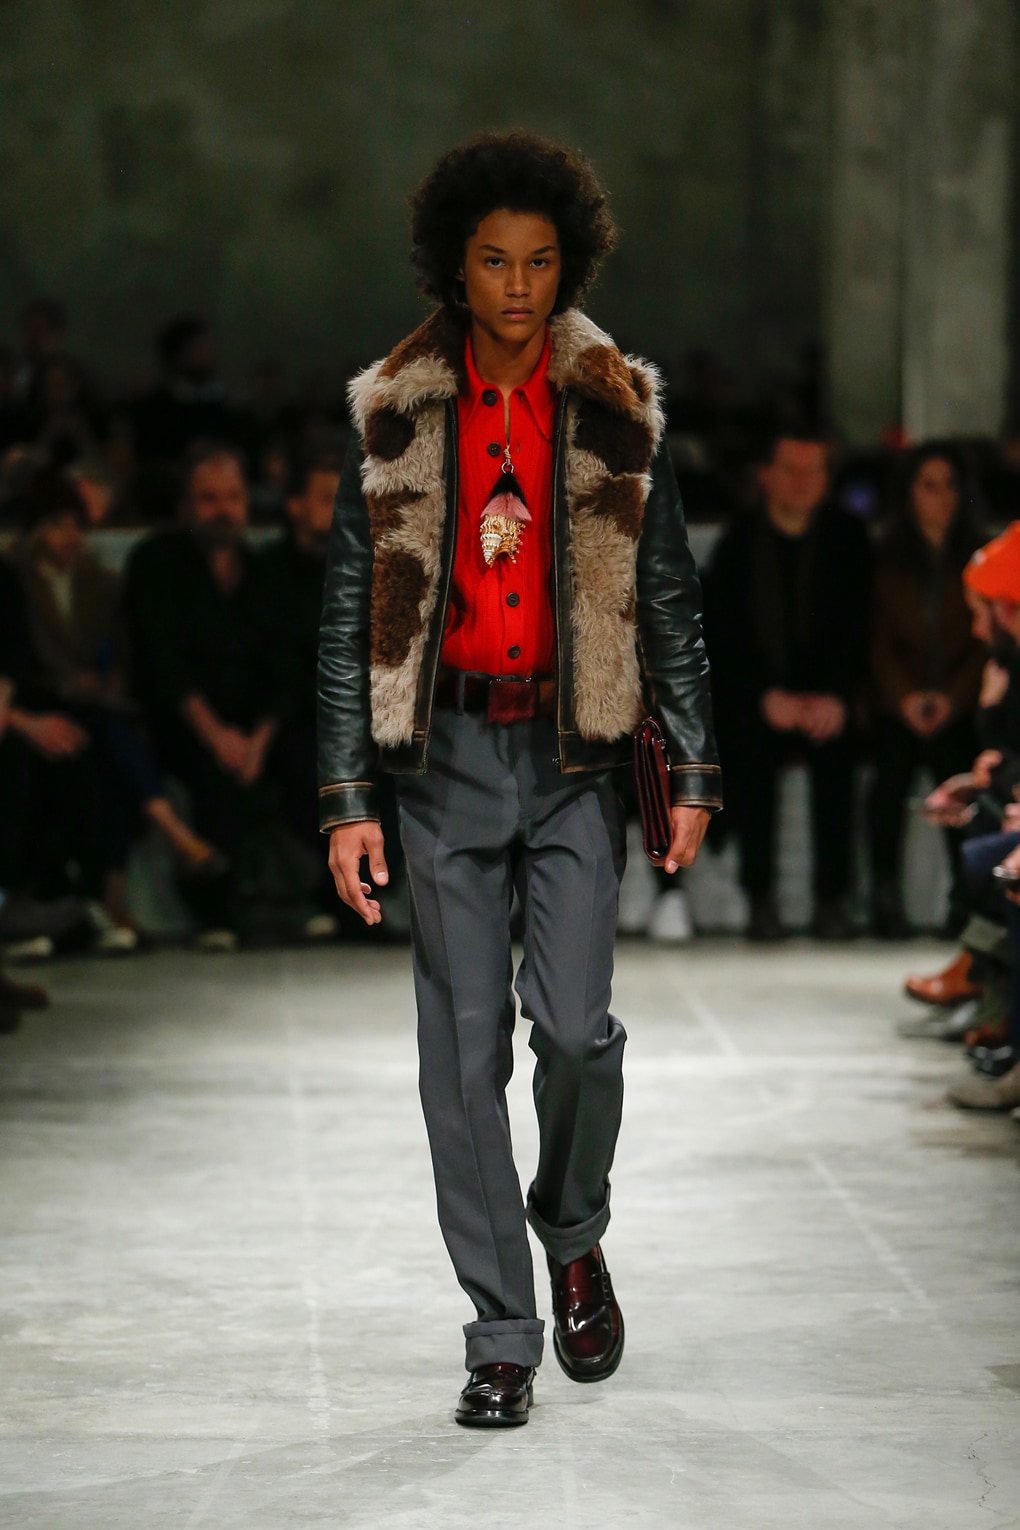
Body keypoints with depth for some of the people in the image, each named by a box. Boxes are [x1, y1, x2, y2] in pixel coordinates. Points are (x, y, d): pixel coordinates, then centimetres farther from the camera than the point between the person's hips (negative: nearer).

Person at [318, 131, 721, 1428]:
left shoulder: (613, 409, 3)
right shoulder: (396, 411, 3)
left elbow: (669, 599, 7)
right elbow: (352, 611, 3)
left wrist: (692, 773, 1)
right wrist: (346, 797, -2)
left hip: (572, 757, 0)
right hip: (445, 758, 0)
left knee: (574, 1026, -10)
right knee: (465, 1042, 0)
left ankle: (574, 1236, 21)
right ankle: (502, 1334, 7)